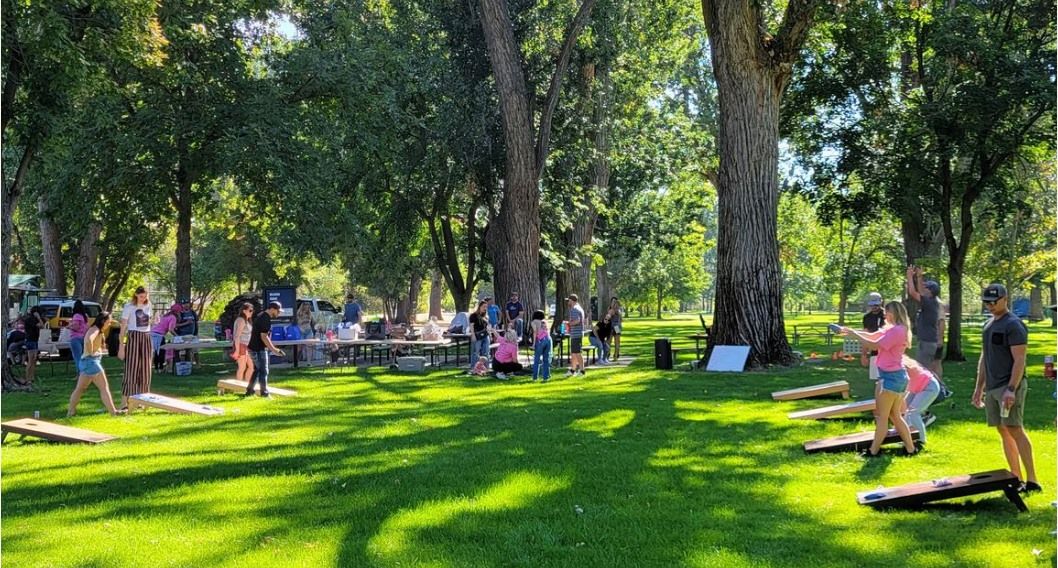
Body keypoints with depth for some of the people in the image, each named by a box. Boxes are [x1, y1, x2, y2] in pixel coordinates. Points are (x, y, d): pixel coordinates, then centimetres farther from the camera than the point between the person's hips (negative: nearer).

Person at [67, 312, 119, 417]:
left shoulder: (97, 330, 15)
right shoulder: (95, 330, -14)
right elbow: (89, 340, -35)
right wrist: (91, 352, -22)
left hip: (86, 362, 10)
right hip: (91, 361, -10)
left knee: (80, 388, 13)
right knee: (104, 387, -5)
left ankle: (71, 411, 17)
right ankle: (113, 412, -3)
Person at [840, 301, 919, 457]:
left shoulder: (896, 330, -19)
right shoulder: (896, 330, 13)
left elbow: (874, 345, -19)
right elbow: (873, 336, 17)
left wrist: (854, 334, -11)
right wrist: (852, 331, 8)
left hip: (892, 377, -10)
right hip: (896, 376, 10)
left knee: (882, 416, 1)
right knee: (895, 416, 16)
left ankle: (874, 451, 9)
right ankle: (910, 448, 19)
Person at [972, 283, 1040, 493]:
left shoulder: (1013, 325, -9)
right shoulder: (988, 325, 17)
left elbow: (1019, 361, -16)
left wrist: (1011, 389, -23)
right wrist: (979, 387, 20)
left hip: (1009, 386, -8)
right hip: (992, 387, 9)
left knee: (1014, 430, -13)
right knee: (1003, 433, 8)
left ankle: (1031, 480, -11)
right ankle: (1016, 478, 13)